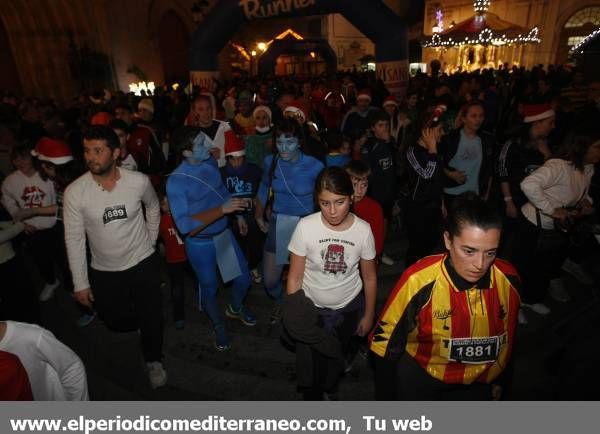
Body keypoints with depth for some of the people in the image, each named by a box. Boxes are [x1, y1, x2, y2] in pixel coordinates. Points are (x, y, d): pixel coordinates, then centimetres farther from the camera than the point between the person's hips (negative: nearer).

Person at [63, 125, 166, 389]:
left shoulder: (139, 181, -17)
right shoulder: (74, 192, -18)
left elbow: (153, 207, 5)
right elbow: (74, 239, -11)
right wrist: (80, 283, -8)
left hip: (143, 263, -1)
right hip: (104, 271, 1)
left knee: (151, 316, 9)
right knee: (115, 322, 18)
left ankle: (154, 360, 39)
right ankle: (140, 324, 55)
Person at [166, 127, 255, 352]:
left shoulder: (211, 162, -7)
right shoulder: (176, 181, -23)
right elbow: (185, 225, -28)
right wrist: (223, 209, -33)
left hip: (224, 234, 5)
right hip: (200, 243, -5)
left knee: (243, 277, 17)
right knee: (209, 288, 17)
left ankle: (235, 309, 50)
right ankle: (219, 327, 45)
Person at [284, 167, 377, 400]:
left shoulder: (363, 230, -18)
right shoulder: (306, 227, -24)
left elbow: (369, 277, -4)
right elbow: (295, 276, -14)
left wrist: (368, 315, 4)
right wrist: (292, 314, -13)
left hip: (348, 308, 2)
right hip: (312, 307, -2)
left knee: (337, 357, 26)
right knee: (310, 362, 12)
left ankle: (330, 389, 60)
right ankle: (312, 395, 46)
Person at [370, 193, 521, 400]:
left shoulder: (508, 280, -20)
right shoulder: (419, 281, -31)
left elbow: (507, 337, 1)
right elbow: (385, 341, -18)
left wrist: (500, 380, 14)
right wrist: (386, 396, -9)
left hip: (479, 383, 3)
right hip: (421, 375, -3)